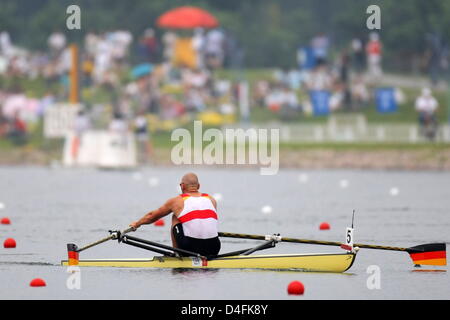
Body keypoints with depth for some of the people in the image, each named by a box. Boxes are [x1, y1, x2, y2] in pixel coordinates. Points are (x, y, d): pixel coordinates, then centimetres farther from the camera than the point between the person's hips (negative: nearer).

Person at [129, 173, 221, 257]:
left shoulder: (176, 201, 8)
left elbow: (151, 216, 25)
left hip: (190, 248, -3)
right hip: (213, 251, 3)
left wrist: (137, 224, 44)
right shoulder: (212, 200, 15)